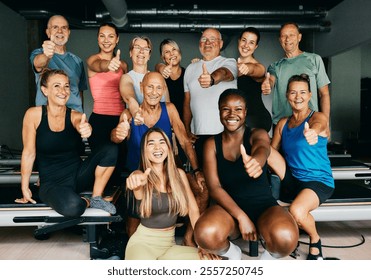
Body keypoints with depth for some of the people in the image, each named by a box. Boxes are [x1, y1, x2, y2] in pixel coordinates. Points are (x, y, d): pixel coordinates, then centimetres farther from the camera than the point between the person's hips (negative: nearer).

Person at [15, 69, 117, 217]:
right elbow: (29, 153, -5)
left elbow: (80, 125, -28)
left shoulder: (75, 116, -3)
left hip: (78, 175, 3)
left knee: (111, 150, -21)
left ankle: (96, 198, -4)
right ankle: (86, 202, 2)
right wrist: (25, 188, -3)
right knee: (72, 206, -36)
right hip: (51, 183, -3)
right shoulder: (34, 114, -8)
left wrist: (85, 128, -53)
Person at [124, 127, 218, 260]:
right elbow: (136, 182, -34)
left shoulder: (179, 173, 2)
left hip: (169, 244, 5)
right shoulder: (140, 175, -8)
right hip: (143, 243, -5)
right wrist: (136, 181, -59)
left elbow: (193, 209, 1)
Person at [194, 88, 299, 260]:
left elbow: (262, 149, -29)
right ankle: (232, 253, 6)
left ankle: (269, 254, 7)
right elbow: (214, 186, -8)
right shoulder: (212, 144, 1)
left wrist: (255, 161, -55)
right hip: (229, 206, 1)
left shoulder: (257, 134, -2)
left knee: (285, 239, -34)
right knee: (205, 235, -33)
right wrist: (241, 216, -21)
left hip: (263, 204, 0)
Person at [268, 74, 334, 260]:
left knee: (296, 211, -34)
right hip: (291, 181, 4)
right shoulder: (283, 123, 9)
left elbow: (317, 125, -33)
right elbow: (271, 151, 4)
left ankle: (315, 241, -1)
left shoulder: (319, 117, -6)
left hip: (319, 181, -3)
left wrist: (312, 132, -57)